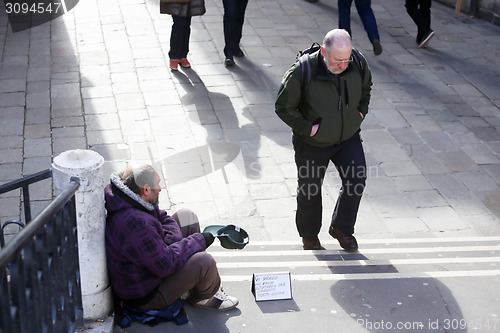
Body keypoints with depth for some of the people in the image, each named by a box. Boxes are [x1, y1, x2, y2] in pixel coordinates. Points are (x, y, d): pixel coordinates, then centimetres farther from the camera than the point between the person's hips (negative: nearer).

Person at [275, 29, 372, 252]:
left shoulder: (358, 63, -14)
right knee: (309, 190, 11)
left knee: (356, 179, -8)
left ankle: (341, 228, 14)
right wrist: (307, 128, -18)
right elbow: (283, 107, -15)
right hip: (312, 143, -3)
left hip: (348, 137, 3)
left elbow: (365, 87, 11)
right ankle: (309, 234, 36)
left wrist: (361, 111, 1)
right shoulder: (302, 73, -28)